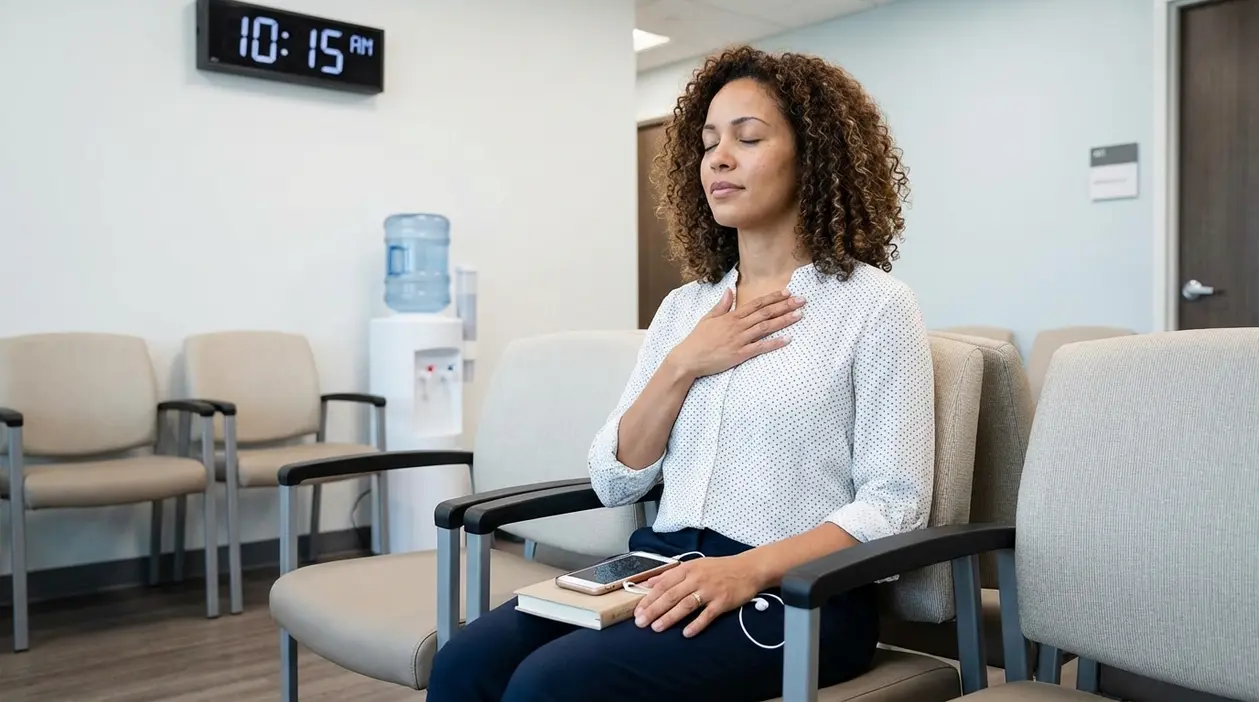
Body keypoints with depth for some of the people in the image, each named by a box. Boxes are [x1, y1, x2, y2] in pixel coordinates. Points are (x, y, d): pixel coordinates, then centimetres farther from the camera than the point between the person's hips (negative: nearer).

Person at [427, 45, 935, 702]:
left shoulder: (874, 304, -2)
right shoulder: (682, 307, 14)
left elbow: (894, 503, -9)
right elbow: (614, 481, 10)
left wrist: (748, 570, -22)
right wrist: (682, 367, -4)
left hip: (792, 596, -5)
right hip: (662, 571, 5)